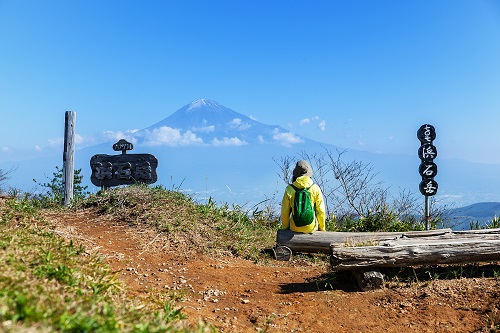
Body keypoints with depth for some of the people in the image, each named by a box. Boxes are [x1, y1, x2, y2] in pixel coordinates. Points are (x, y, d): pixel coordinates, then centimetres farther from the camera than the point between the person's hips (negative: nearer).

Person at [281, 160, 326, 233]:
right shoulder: (315, 188, -10)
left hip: (295, 227, 0)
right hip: (311, 228, 0)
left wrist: (286, 226, 15)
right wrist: (322, 228, 12)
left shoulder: (289, 189, -10)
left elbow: (285, 211, -3)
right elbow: (321, 211, -4)